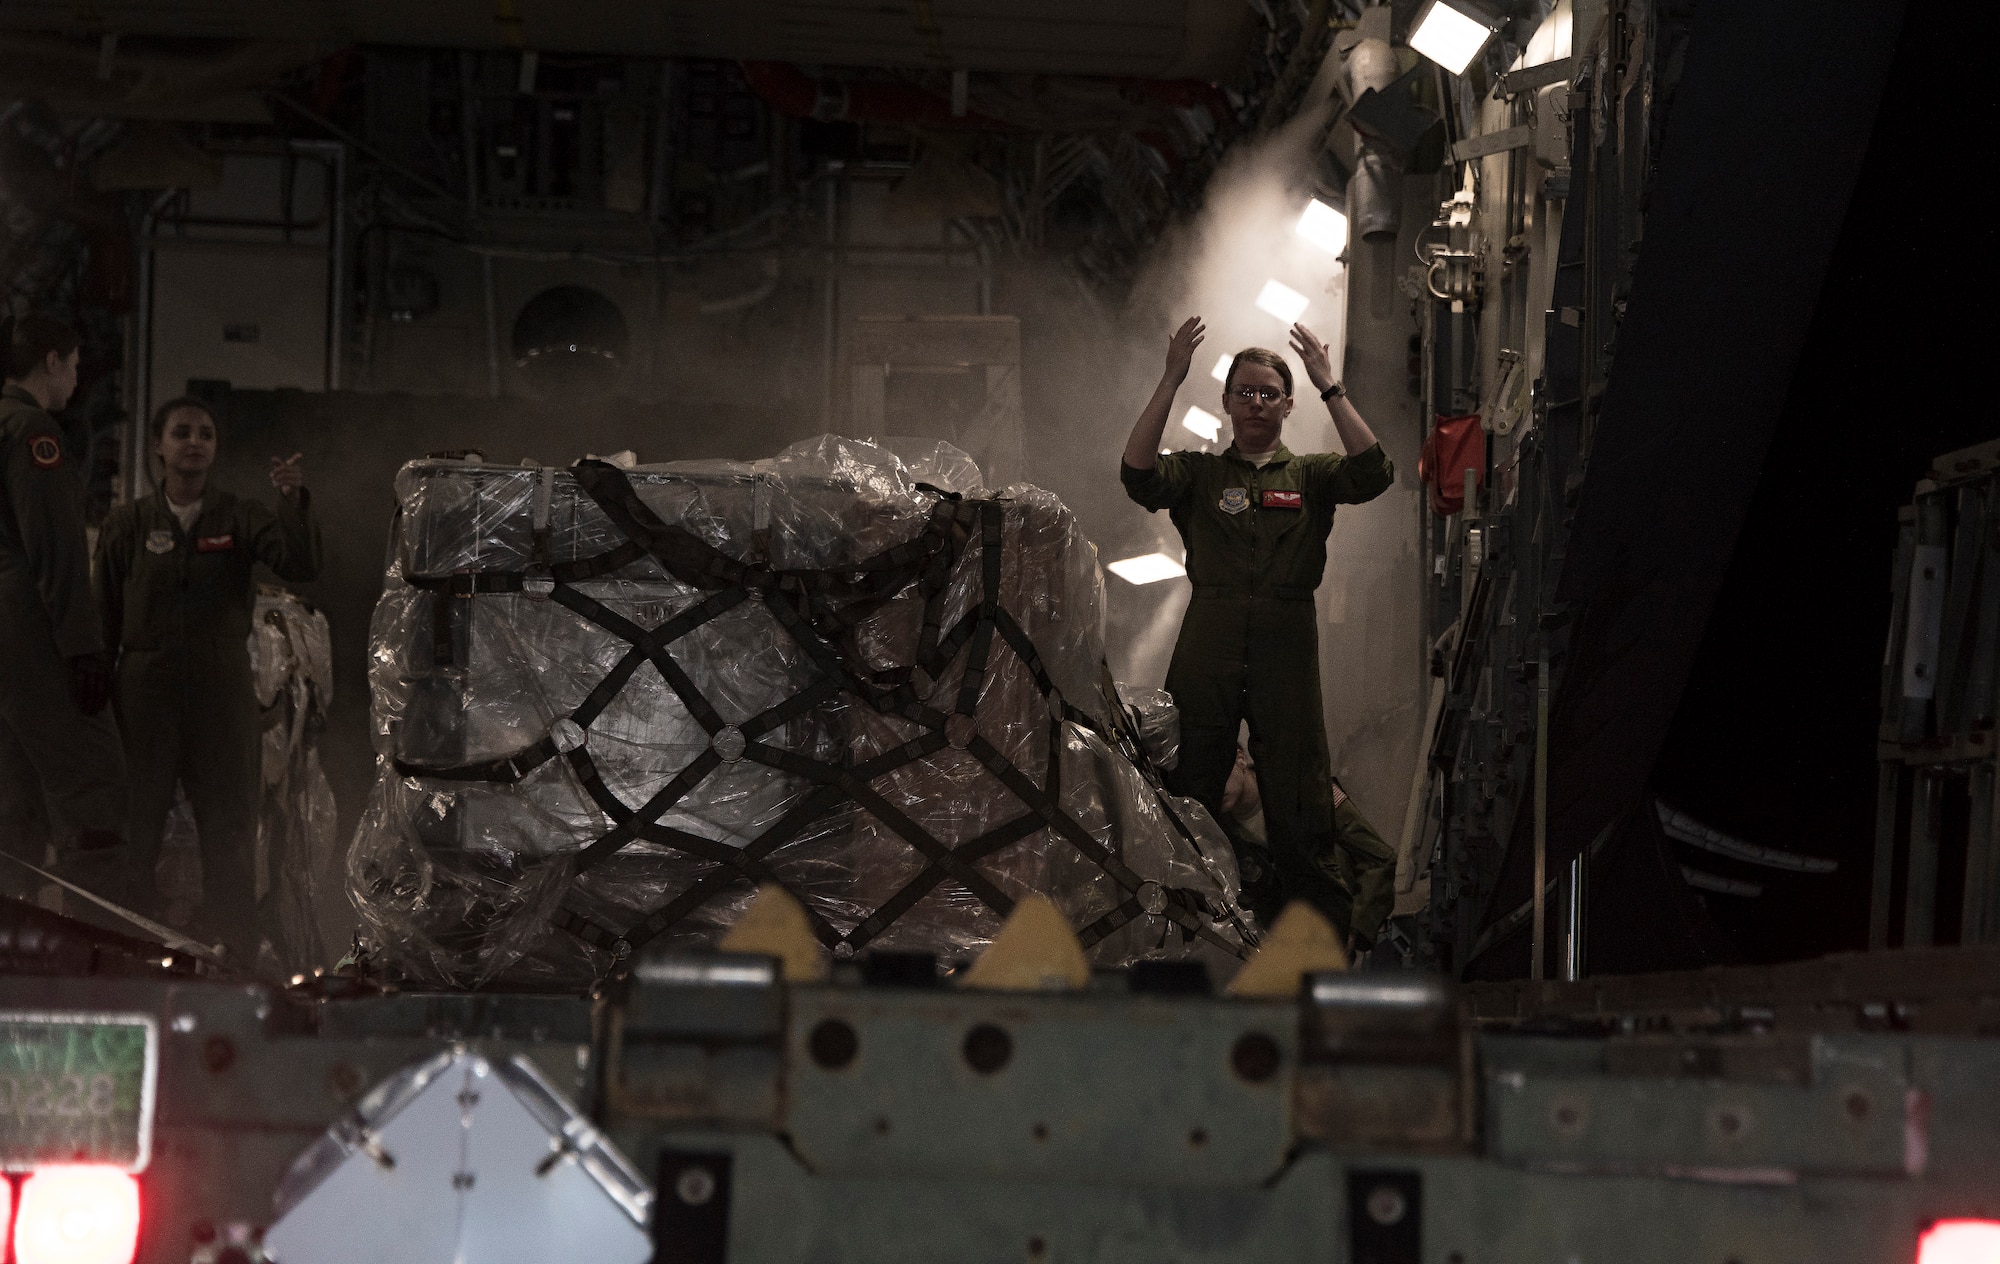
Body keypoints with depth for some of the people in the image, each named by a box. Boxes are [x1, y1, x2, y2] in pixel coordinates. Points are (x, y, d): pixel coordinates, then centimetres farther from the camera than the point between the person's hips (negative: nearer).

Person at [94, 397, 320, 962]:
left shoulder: (241, 518, 3)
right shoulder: (128, 524, 4)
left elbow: (300, 565, -12)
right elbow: (104, 617, 6)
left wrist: (294, 501, -28)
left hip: (222, 687, 0)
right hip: (145, 687, 0)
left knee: (230, 830, 2)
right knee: (135, 825, 0)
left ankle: (233, 958, 7)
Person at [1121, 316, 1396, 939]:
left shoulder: (1310, 476, 11)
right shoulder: (1198, 473, 10)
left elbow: (1372, 472, -8)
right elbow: (1138, 472, -10)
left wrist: (1328, 387, -11)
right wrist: (1170, 380, -14)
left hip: (1286, 653, 0)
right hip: (1207, 648, 0)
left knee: (1299, 806, 0)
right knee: (1188, 800, 3)